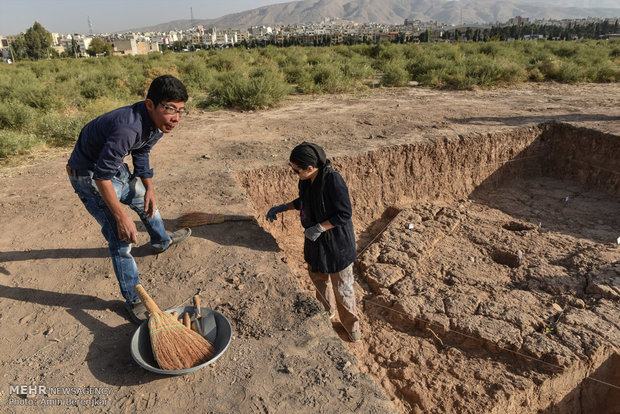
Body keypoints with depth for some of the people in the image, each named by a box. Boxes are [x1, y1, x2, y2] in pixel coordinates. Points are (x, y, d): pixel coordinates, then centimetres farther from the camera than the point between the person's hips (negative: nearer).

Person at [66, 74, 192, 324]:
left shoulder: (157, 122, -10)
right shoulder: (128, 127, -39)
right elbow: (101, 176, -34)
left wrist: (149, 188, 5)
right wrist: (122, 218, -30)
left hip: (115, 167, 9)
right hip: (89, 176, -9)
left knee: (146, 203, 26)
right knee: (120, 239, -11)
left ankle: (162, 241, 57)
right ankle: (133, 300, 4)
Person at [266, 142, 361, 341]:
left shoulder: (333, 181, -31)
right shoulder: (306, 180, -8)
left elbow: (344, 214, -24)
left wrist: (319, 228, -26)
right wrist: (282, 207, 2)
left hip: (336, 242, -8)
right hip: (315, 238, 8)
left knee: (342, 287, 9)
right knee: (318, 276, 26)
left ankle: (351, 324, 34)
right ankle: (327, 310, 52)